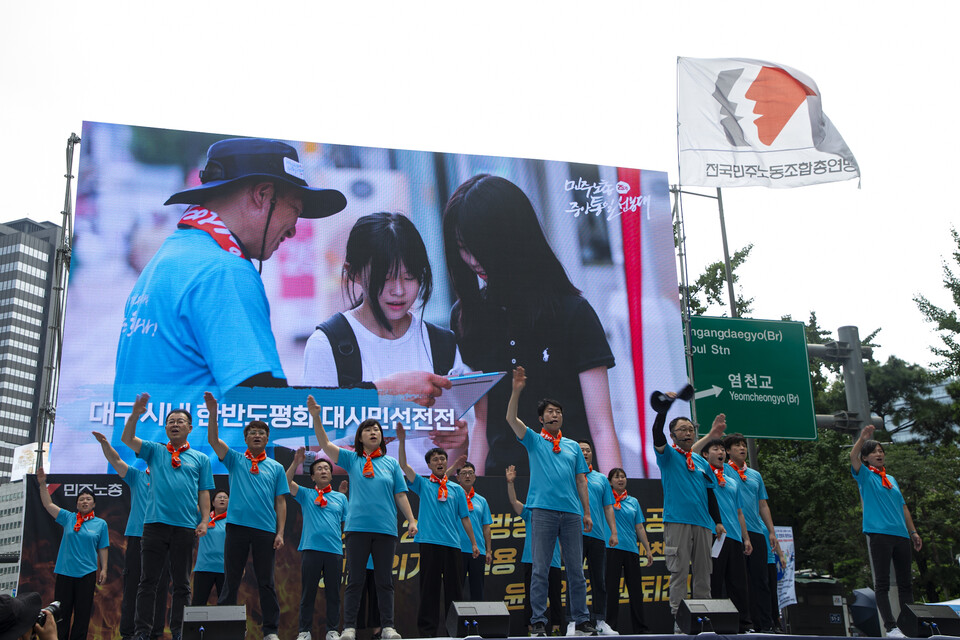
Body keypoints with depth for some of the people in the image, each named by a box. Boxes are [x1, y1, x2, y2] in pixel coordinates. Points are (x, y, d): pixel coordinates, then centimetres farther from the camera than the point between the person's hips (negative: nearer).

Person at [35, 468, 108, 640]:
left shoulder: (101, 523, 6)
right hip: (64, 572, 1)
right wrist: (42, 484, -4)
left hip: (87, 573, -1)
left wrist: (104, 569, 0)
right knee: (61, 612, 3)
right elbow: (48, 504, 5)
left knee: (82, 613, 3)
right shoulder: (68, 518, 8)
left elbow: (103, 549, 6)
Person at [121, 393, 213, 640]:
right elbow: (127, 439, -1)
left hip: (186, 526, 0)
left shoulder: (200, 459, 15)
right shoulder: (154, 451, 15)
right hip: (155, 524, 0)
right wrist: (134, 415, -17)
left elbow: (204, 493, 10)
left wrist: (204, 521, -2)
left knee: (181, 583, 3)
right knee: (148, 580, -2)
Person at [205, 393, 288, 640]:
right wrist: (213, 412, -14)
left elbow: (280, 502, 8)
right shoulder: (235, 460, 12)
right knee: (231, 580, 3)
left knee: (266, 583, 3)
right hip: (238, 525, 0)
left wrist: (280, 532, -1)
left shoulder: (276, 468, 12)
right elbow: (213, 439, -2)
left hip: (266, 530, 0)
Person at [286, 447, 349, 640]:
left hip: (335, 550, 1)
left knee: (333, 594, 4)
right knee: (308, 592, 1)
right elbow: (287, 483, -4)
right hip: (311, 549, -1)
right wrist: (296, 463, -15)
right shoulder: (306, 494, 12)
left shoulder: (340, 497, 15)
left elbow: (347, 523, 15)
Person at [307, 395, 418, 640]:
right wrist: (316, 417, -16)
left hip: (386, 528, 1)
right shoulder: (351, 459, 8)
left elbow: (400, 495, 11)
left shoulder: (392, 463, 12)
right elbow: (325, 444, -4)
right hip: (357, 527, -1)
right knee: (354, 580, 1)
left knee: (385, 581, 4)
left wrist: (411, 520, 2)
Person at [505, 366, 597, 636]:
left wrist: (587, 512, 9)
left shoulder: (573, 446, 19)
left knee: (576, 569, 4)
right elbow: (511, 419, -5)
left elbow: (581, 481, 16)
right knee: (540, 569, -3)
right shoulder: (533, 440, 11)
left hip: (572, 513, 3)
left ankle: (581, 620, 10)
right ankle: (538, 621, 1)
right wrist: (517, 390, -16)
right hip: (543, 510, -3)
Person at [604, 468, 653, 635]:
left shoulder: (633, 501, 17)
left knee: (635, 589, 5)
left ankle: (639, 627, 11)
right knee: (612, 587, -4)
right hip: (612, 547, -4)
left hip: (631, 548, 4)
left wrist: (648, 550, 13)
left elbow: (640, 528, 17)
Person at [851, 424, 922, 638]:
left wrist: (913, 532, 18)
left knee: (906, 582, 7)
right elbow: (853, 457, -13)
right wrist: (862, 438, -28)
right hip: (879, 534, -6)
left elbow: (903, 507, 24)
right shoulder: (865, 475, 7)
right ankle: (891, 627, -11)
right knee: (882, 583, -8)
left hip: (901, 534, 6)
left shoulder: (891, 479, 23)